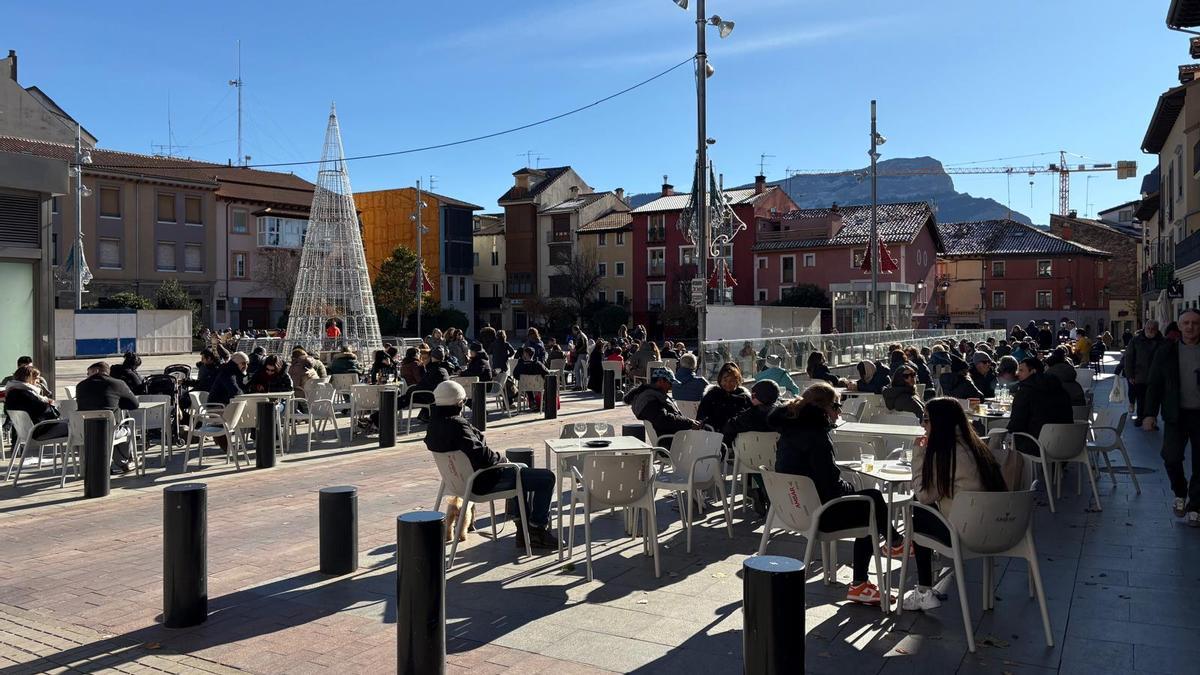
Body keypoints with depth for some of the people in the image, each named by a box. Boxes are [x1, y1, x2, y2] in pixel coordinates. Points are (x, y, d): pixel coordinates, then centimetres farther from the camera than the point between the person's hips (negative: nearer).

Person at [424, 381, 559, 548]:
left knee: (523, 469, 33)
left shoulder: (435, 422, 3)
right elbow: (481, 456, -34)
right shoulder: (456, 425, -29)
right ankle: (538, 529, 7)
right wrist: (500, 457, -10)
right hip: (483, 482, -11)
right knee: (547, 478, -7)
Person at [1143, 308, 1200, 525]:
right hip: (1176, 414, 0)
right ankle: (1180, 494, 19)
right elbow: (1154, 384, 4)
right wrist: (1150, 413, -3)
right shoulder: (1166, 352, 3)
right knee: (1171, 457, -8)